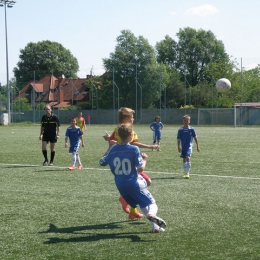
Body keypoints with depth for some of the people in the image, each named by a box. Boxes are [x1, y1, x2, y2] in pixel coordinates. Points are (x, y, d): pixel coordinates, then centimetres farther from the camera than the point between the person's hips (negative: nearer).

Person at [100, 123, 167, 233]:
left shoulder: (113, 149, -1)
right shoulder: (134, 149, -13)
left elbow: (102, 162, 11)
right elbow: (141, 168, -14)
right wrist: (145, 159, 5)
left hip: (120, 185, 5)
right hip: (134, 183, -5)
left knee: (143, 205, 20)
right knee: (152, 203, 1)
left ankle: (155, 227, 9)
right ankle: (151, 214, -34)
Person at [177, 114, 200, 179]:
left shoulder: (191, 129, -5)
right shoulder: (180, 130, -2)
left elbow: (195, 137, 5)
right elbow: (178, 139, 1)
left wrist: (197, 146, 6)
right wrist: (179, 147, -8)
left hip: (189, 146, -3)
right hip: (183, 147, 3)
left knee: (188, 158, -21)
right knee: (184, 160, 11)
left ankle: (187, 173, -19)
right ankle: (185, 173, 24)